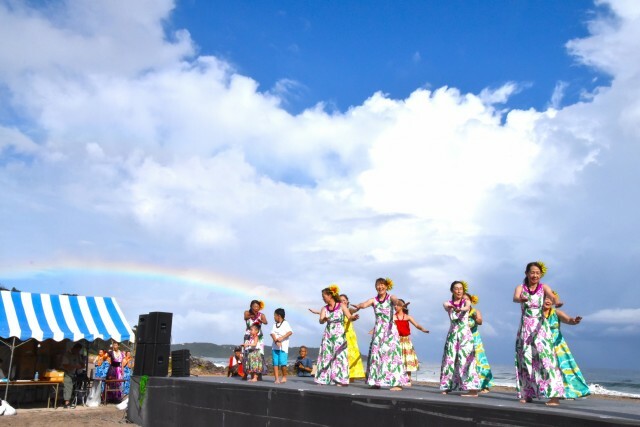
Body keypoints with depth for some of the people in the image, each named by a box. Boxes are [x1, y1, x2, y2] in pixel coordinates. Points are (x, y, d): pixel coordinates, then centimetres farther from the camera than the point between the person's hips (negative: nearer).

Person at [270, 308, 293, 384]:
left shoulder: (285, 323, 1)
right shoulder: (274, 325, 16)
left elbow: (290, 332, -12)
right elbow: (272, 333, 2)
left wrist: (282, 338, -24)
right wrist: (276, 341, -16)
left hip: (283, 346, -5)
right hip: (275, 346, 5)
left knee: (282, 362, -12)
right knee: (275, 363, 1)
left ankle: (284, 377, 6)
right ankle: (277, 379, 5)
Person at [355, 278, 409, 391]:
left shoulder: (390, 298, -1)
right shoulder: (373, 300, 6)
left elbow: (396, 301, -24)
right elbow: (364, 304, -13)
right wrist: (358, 306, -37)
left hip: (390, 329, -4)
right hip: (378, 330, 4)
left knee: (392, 353, -10)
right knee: (376, 353, 5)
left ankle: (397, 383, -9)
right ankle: (376, 382, 15)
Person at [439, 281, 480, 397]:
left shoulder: (466, 302, 5)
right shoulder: (448, 303, 9)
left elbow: (467, 308, -19)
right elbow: (445, 306, -15)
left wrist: (460, 309, -44)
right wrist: (450, 306, -41)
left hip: (465, 334, -3)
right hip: (452, 334, 3)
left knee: (465, 360, -12)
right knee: (449, 359, 3)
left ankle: (473, 389, -15)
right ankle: (447, 386, 15)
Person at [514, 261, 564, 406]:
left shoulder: (544, 287, 3)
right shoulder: (520, 288, 5)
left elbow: (552, 296, -18)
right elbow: (515, 298, -17)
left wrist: (557, 301, -43)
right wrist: (521, 299, -42)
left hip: (541, 326, -2)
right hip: (525, 327, 2)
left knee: (546, 358, -14)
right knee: (525, 360, 5)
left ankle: (554, 395, -16)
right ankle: (527, 394, 16)